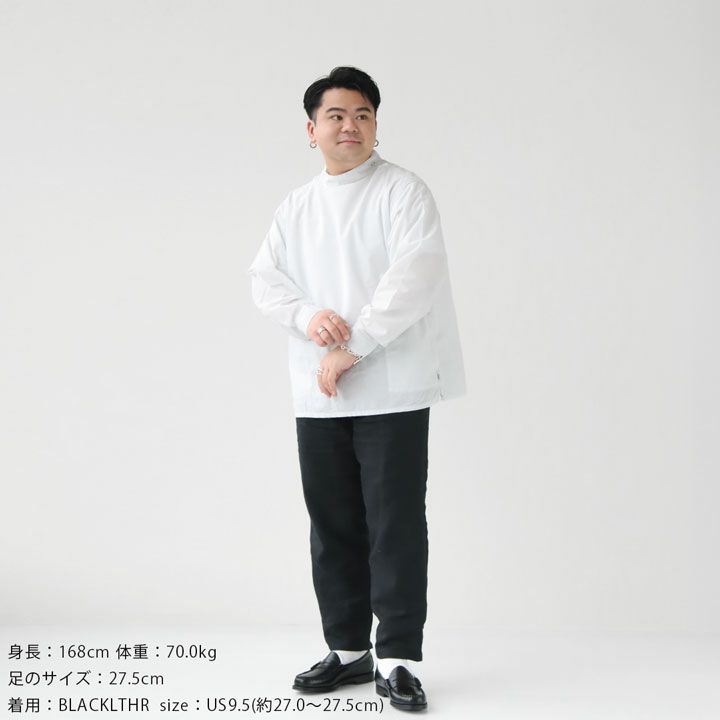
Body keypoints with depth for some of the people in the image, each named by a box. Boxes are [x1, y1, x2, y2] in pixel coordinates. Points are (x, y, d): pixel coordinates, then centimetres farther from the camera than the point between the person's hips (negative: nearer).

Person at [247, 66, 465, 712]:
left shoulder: (404, 191, -1)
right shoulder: (296, 207, 17)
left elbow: (413, 277, -14)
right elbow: (265, 277, 9)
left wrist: (352, 348, -18)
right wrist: (308, 316, -13)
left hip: (392, 389, -5)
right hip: (317, 395, 6)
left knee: (396, 524, -4)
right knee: (333, 524, 11)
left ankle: (399, 660, 4)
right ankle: (348, 649, 23)